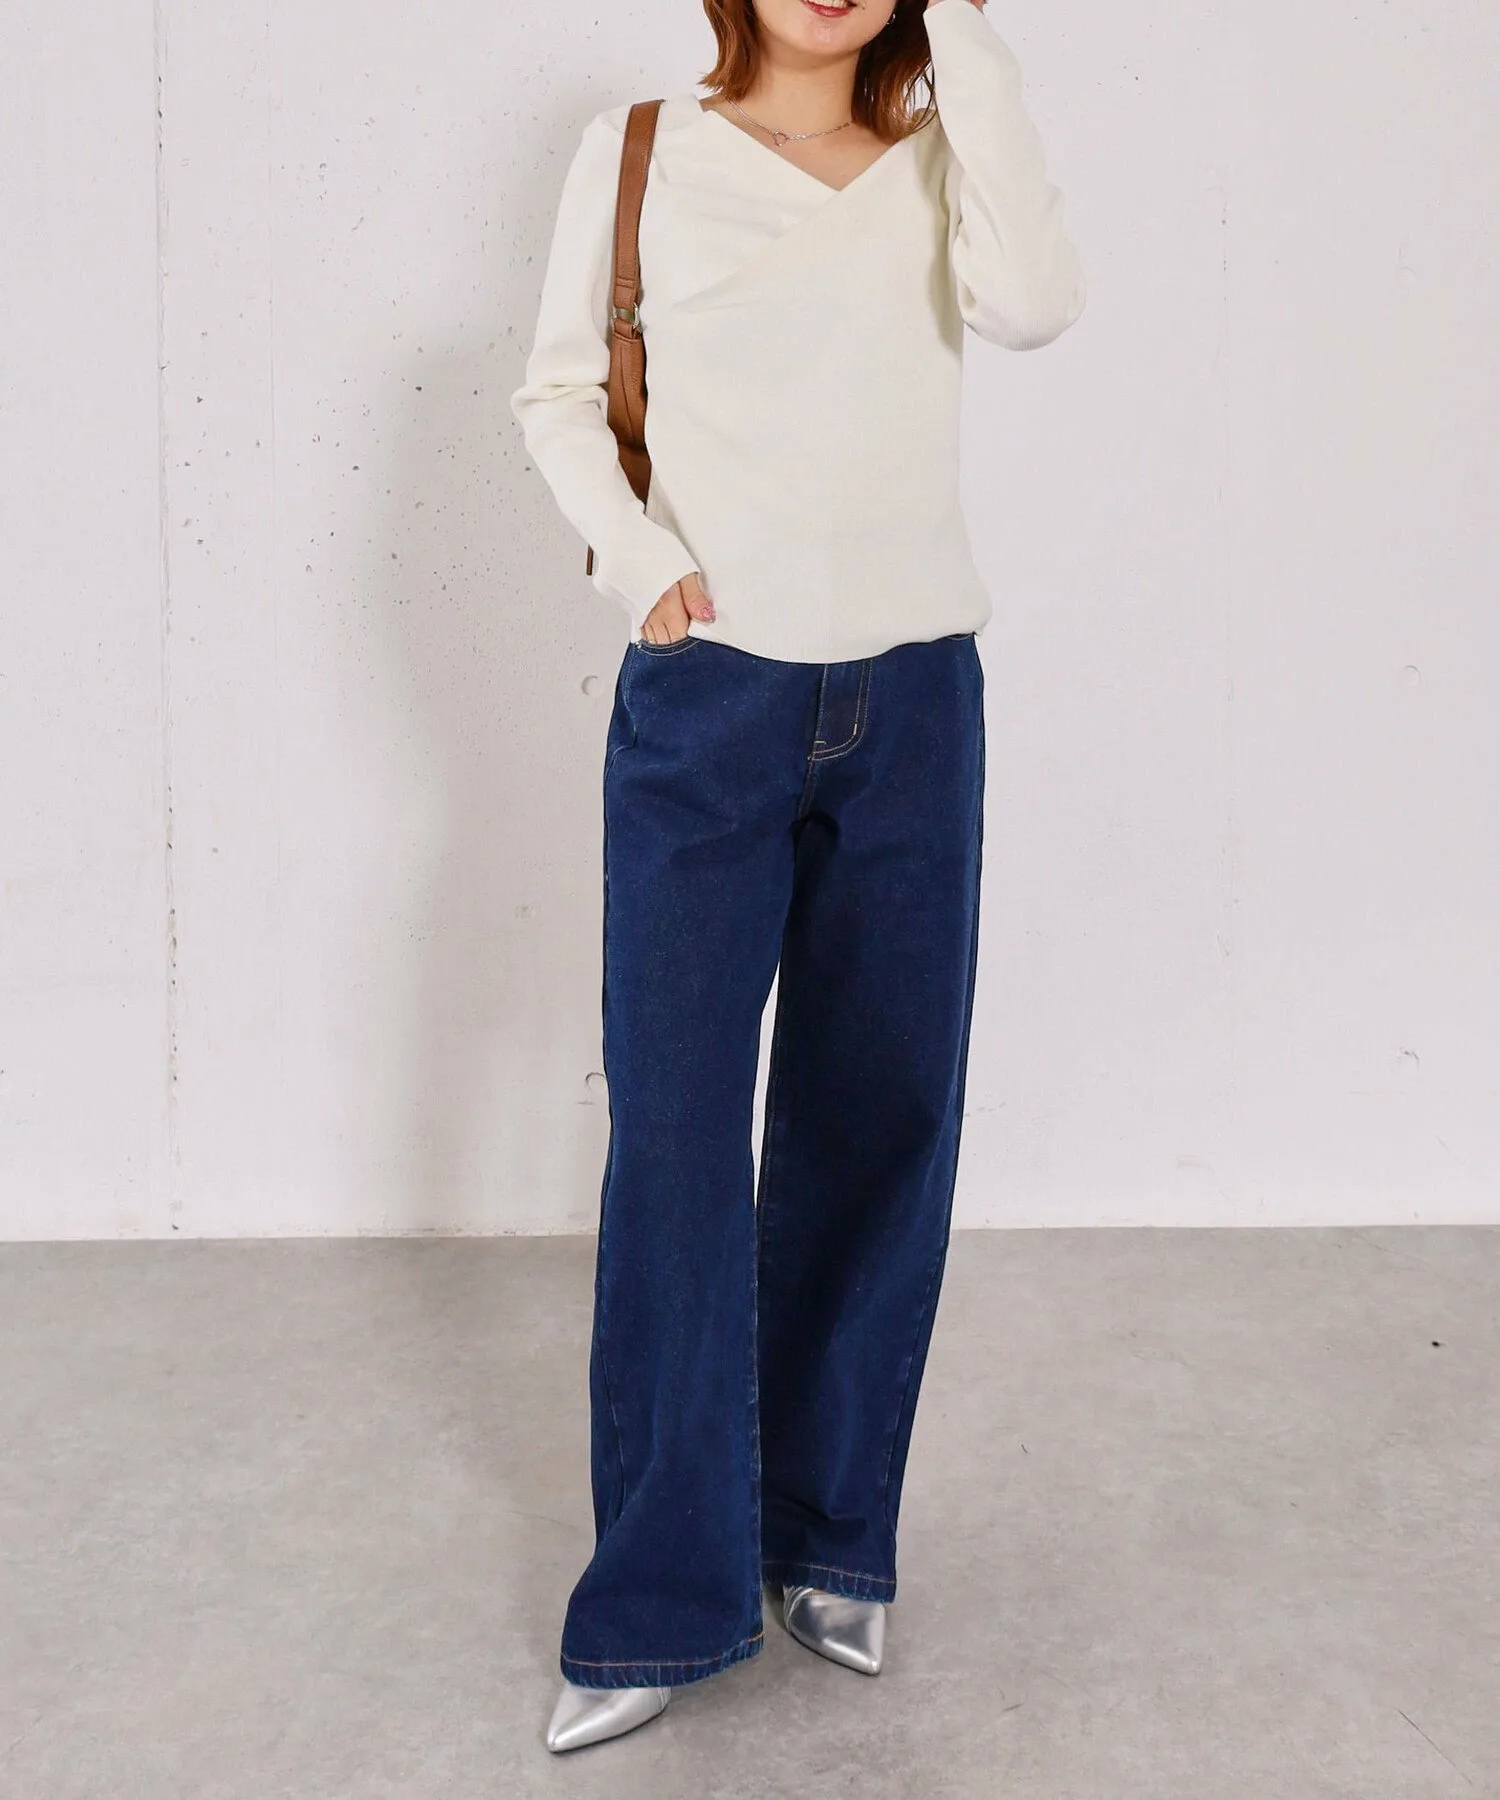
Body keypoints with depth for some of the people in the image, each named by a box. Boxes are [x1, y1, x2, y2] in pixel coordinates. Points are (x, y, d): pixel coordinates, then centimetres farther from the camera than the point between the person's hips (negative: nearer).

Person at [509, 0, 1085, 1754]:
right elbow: (558, 392, 9)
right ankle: (664, 1597, 10)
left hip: (912, 704, 2)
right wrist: (639, 556, -7)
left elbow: (1032, 302, -15)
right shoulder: (641, 156, 4)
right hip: (706, 704, -1)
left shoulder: (939, 161, 5)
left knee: (877, 1129, 8)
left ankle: (832, 1542, 25)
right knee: (673, 1135, -2)